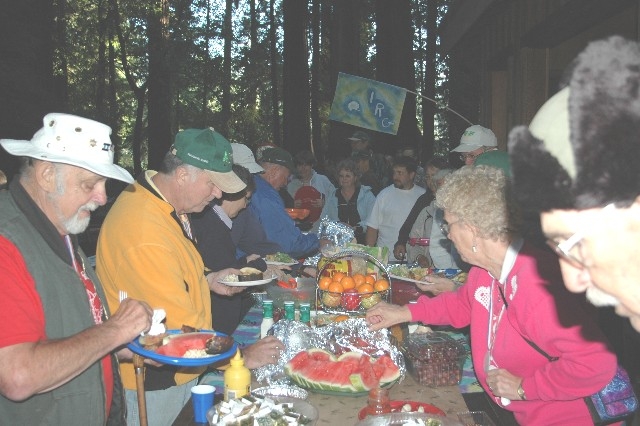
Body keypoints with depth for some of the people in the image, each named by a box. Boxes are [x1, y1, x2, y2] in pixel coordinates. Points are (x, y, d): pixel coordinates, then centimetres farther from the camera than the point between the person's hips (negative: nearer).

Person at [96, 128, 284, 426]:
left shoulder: (164, 204, 1)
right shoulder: (144, 234, -30)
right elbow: (181, 324, -27)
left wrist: (208, 281, 4)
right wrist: (241, 358, -17)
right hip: (151, 383, -9)